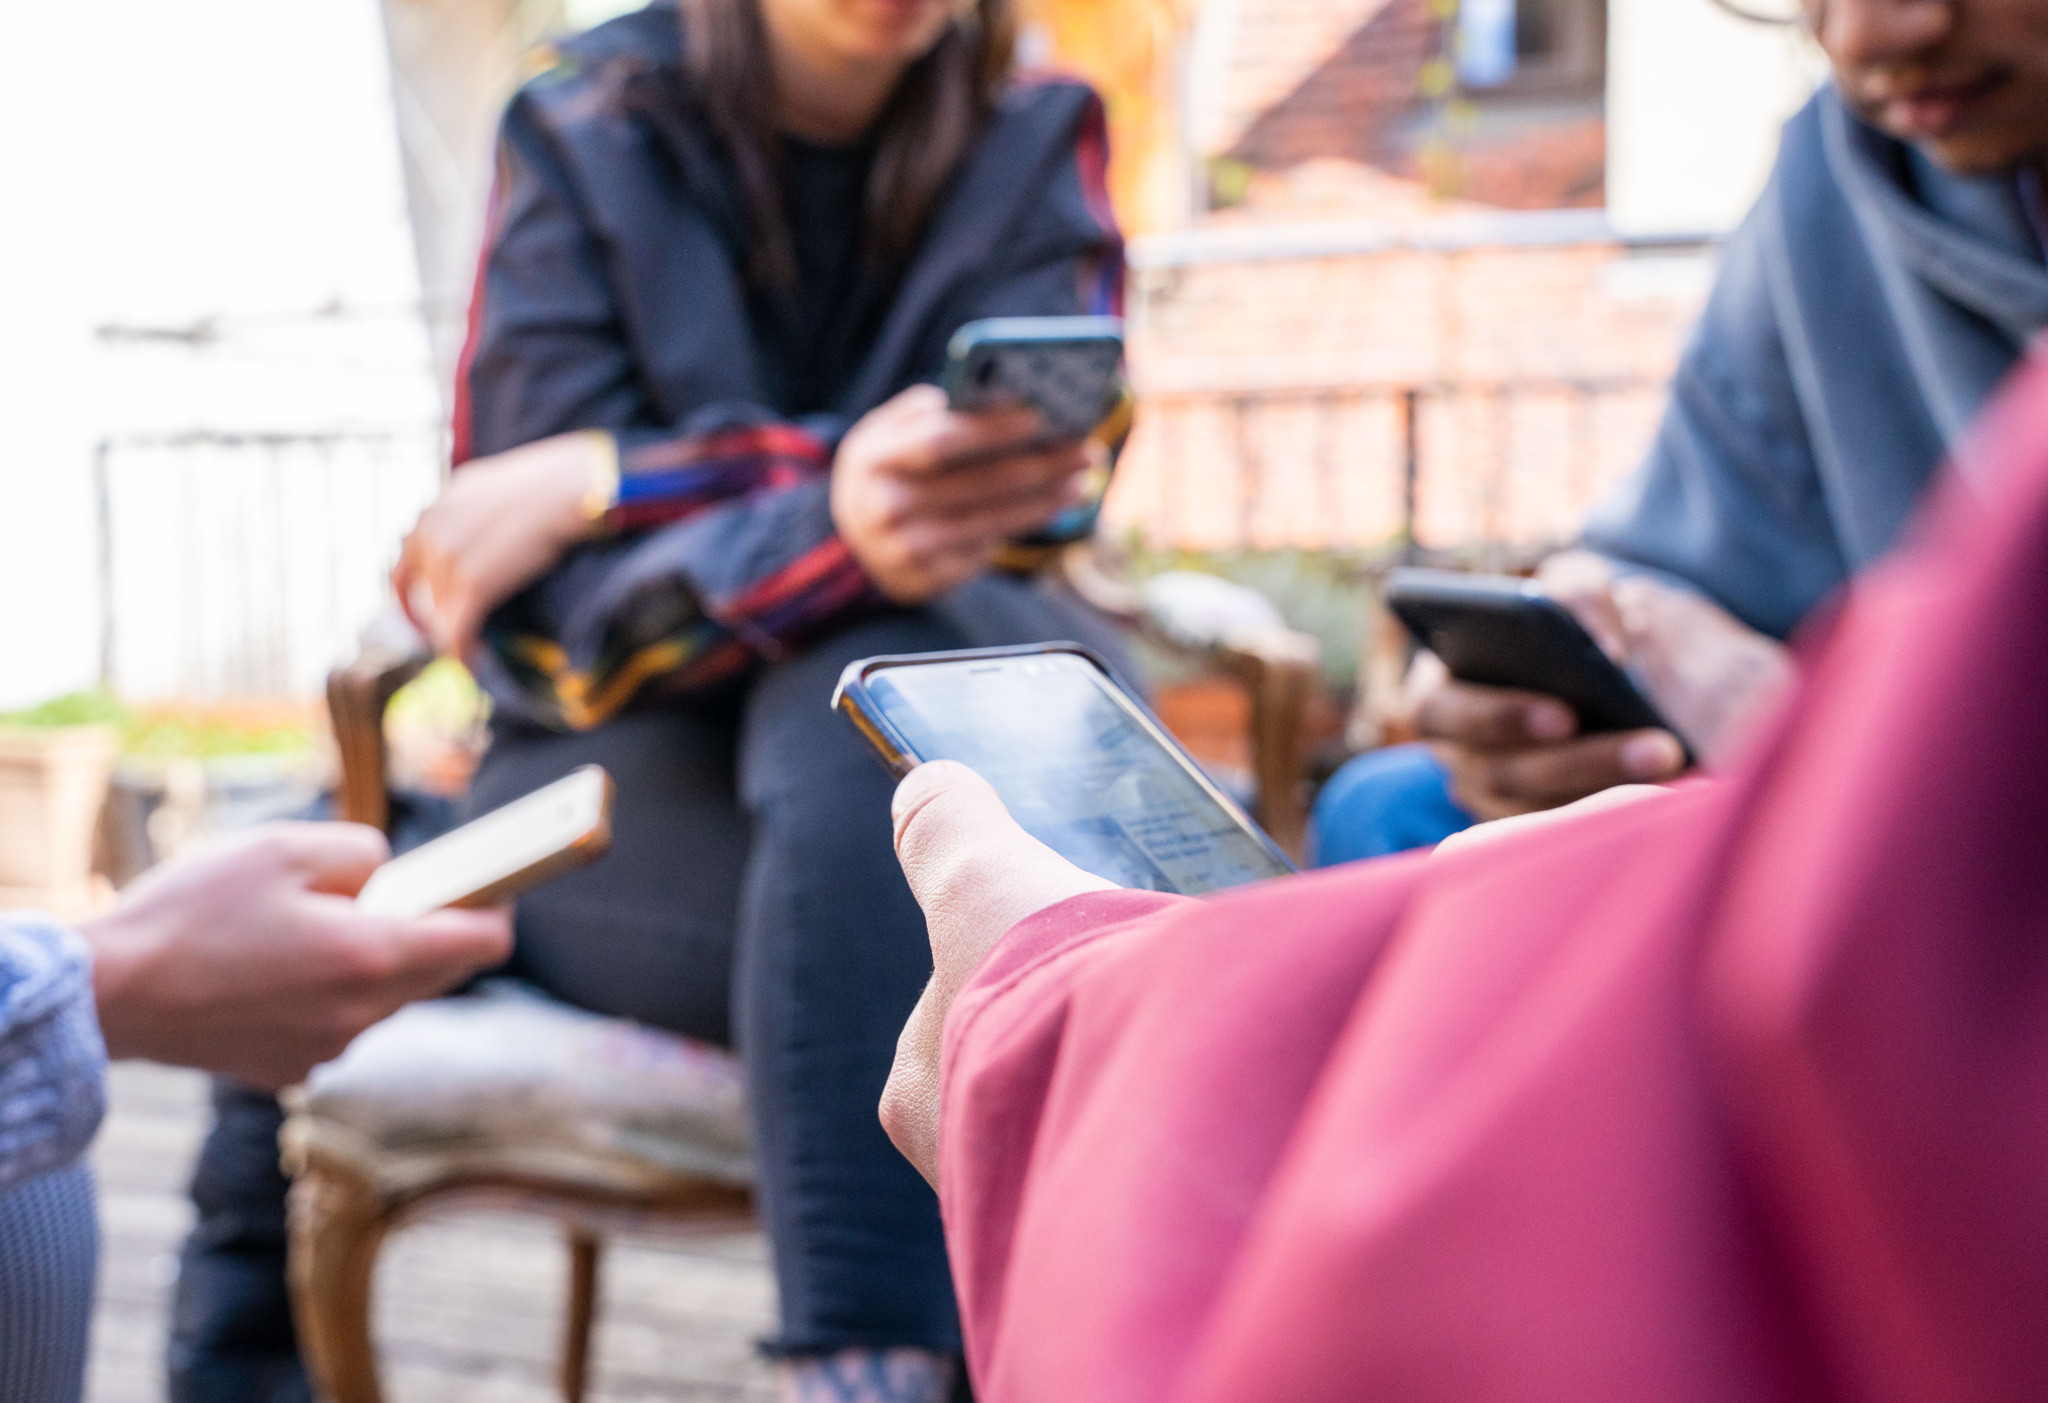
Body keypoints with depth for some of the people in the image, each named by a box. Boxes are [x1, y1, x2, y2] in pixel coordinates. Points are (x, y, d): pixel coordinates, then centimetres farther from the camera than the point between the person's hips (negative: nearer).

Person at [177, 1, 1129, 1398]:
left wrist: (616, 482, -16)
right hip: (627, 746, -1)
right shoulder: (586, 132, 1)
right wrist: (832, 520, -33)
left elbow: (1019, 468, -11)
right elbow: (562, 594, -11)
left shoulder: (1036, 139, 6)